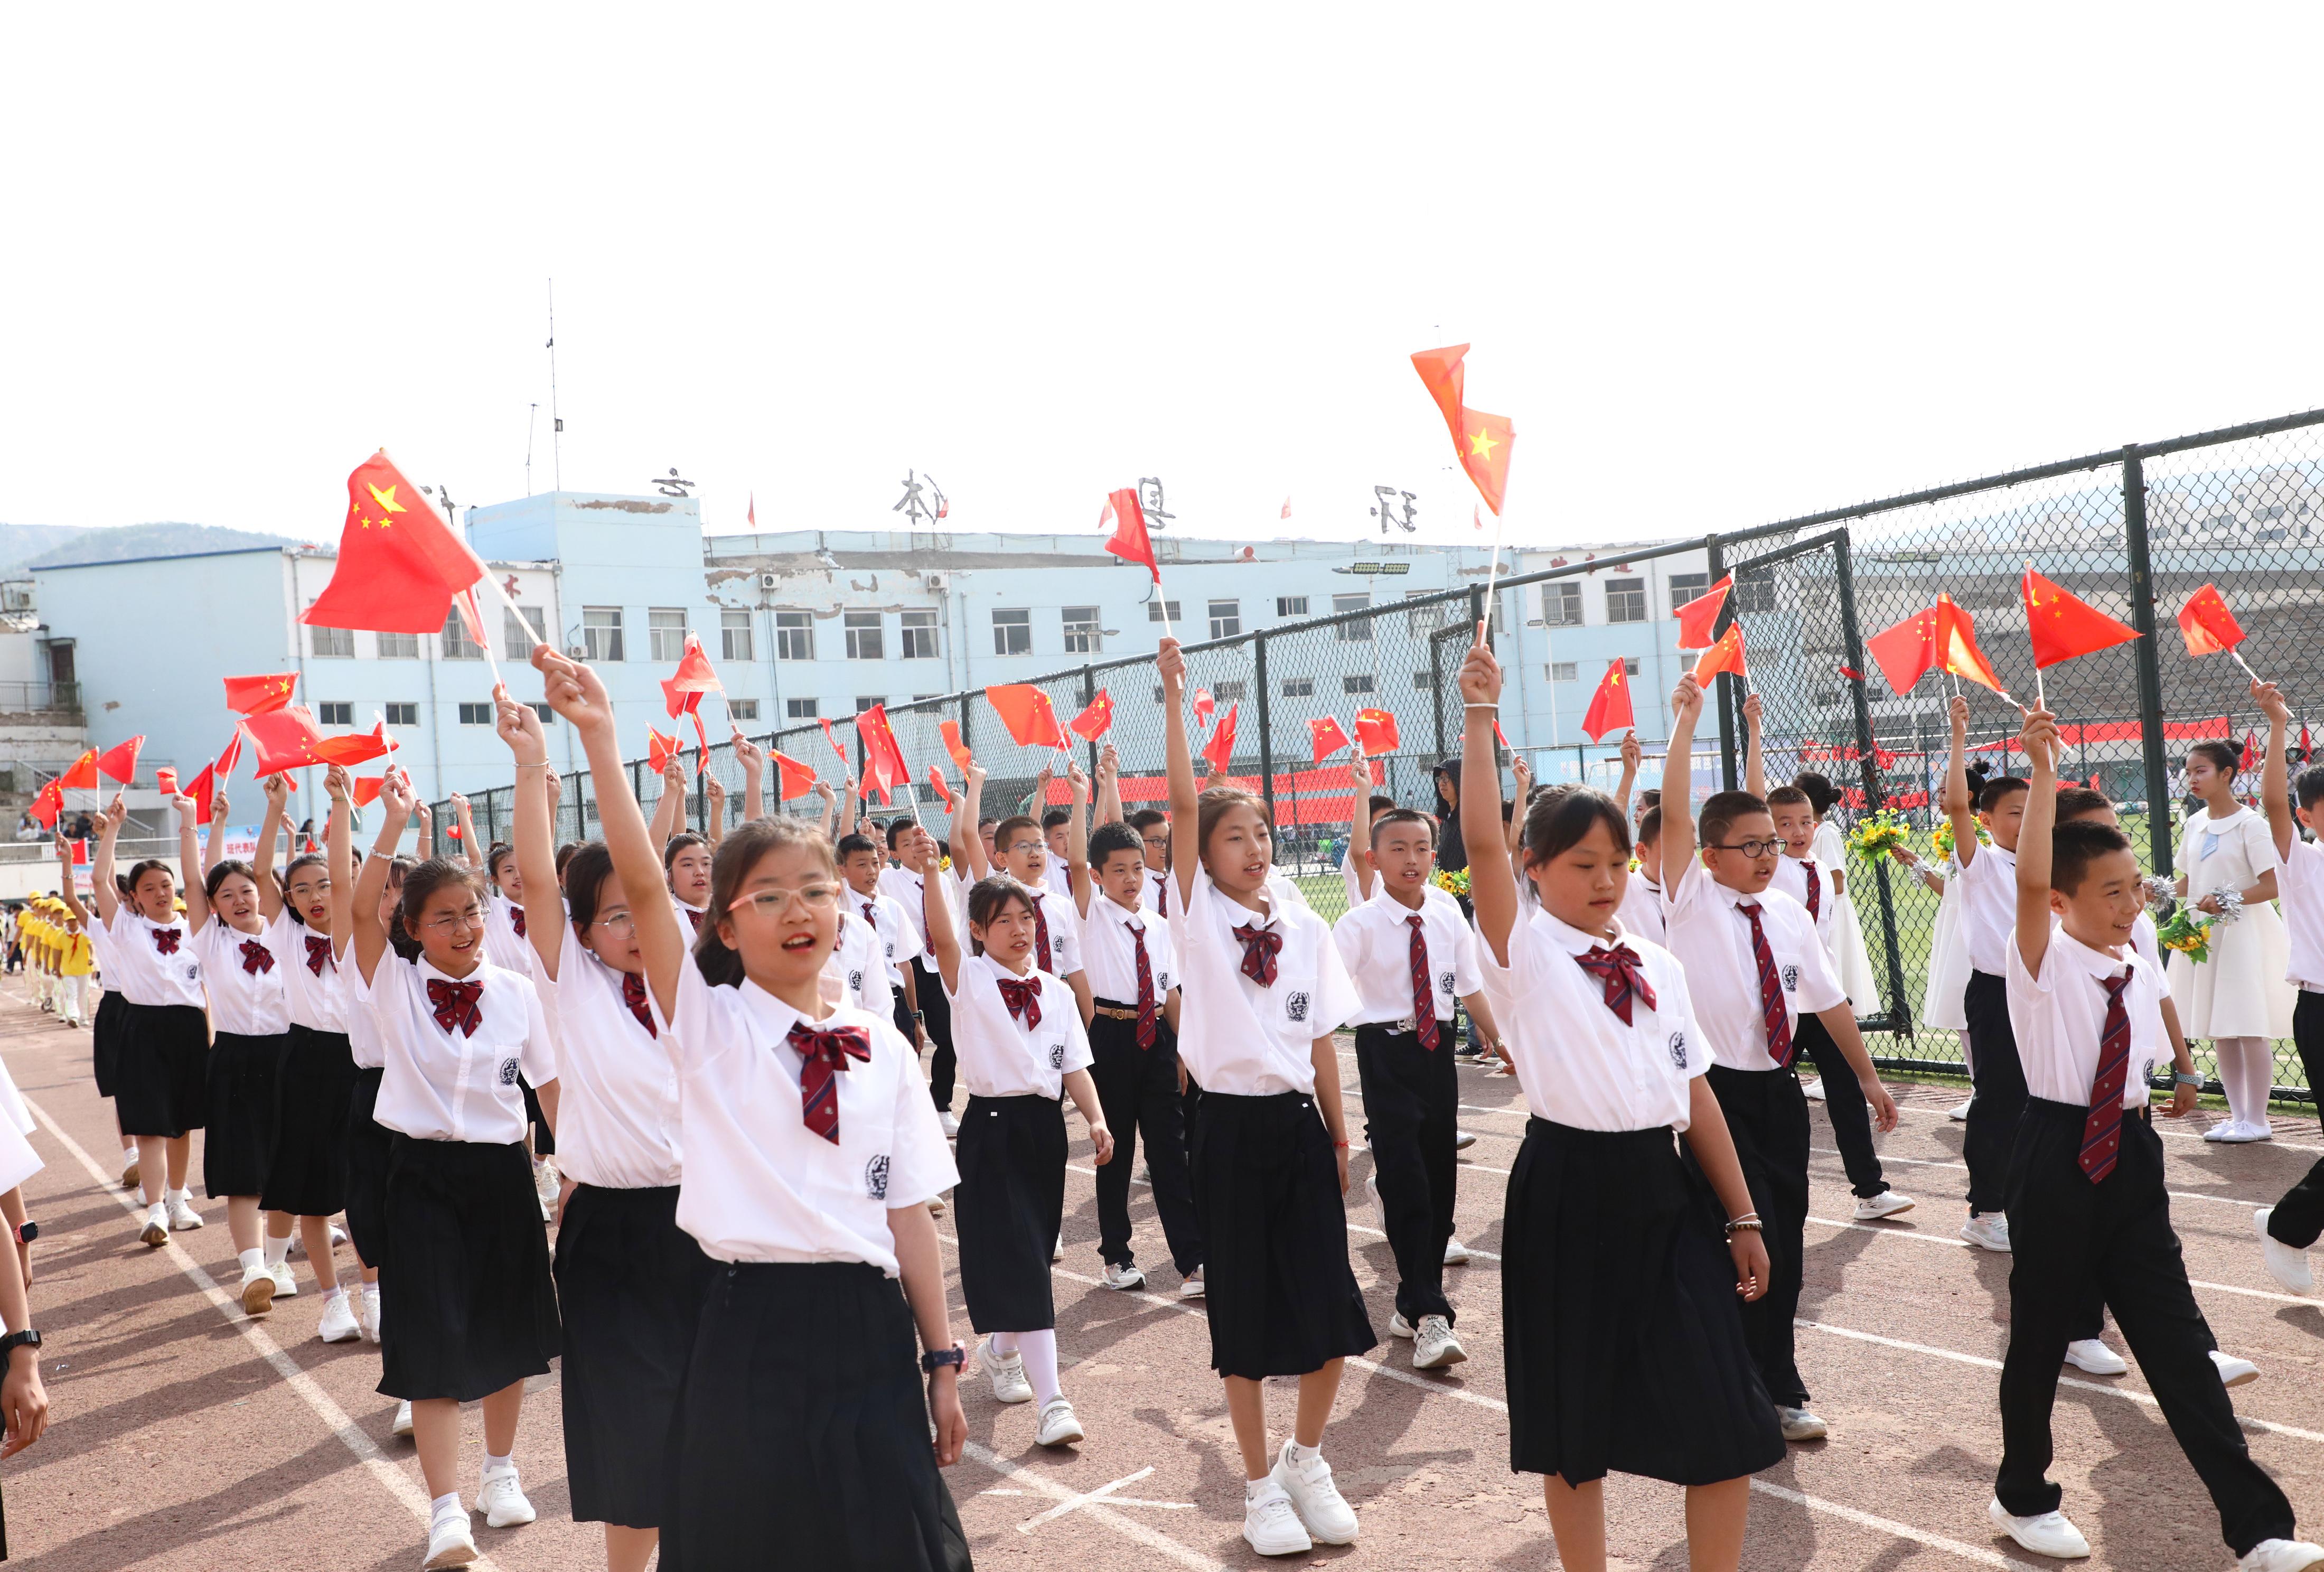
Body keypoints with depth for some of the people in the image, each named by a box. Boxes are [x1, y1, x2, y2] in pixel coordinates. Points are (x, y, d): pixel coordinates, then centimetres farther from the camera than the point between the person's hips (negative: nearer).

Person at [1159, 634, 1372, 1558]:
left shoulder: (1306, 929, 5)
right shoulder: (1199, 914, -3)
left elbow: (1321, 1040, 9)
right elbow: (1183, 803, -14)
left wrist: (1339, 1135, 9)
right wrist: (1174, 694, -17)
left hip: (1300, 1124, 3)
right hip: (1231, 1128, -3)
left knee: (1331, 1312, 2)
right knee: (1244, 1313, 5)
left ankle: (1307, 1462, 27)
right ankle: (1260, 1486, 23)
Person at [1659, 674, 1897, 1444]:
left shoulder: (1789, 914, 8)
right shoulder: (1693, 901, -6)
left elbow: (1828, 999, 15)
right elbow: (1673, 814, -17)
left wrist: (1868, 1077, 17)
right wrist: (1684, 718, -16)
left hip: (1780, 1093, 5)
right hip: (1719, 1093, -5)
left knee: (1786, 1242, 10)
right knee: (1750, 1242, -6)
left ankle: (1770, 1387, 25)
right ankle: (1772, 1391, 9)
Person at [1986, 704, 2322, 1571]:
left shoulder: (2140, 974, 7)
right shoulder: (2044, 961, -12)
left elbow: (2140, 1068, 17)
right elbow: (2029, 880, -29)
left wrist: (2139, 1155, 15)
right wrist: (2042, 772, -35)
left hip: (2130, 1158, 5)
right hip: (2057, 1159, -5)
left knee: (2178, 1343, 6)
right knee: (2039, 1337, 9)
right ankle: (2023, 1496, 28)